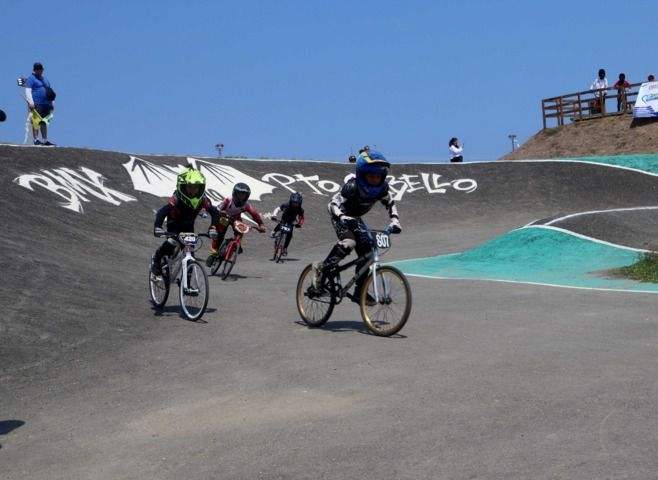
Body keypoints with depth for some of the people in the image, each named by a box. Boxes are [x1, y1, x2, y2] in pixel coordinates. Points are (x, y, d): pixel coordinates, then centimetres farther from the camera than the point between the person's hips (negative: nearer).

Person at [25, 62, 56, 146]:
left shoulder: (45, 79, 24)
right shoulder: (31, 79, 1)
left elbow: (50, 92, 28)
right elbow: (28, 91, -9)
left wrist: (52, 103, 21)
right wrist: (30, 102, -19)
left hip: (46, 104, 7)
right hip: (36, 104, -7)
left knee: (44, 123, 8)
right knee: (36, 121, -11)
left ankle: (44, 140, 12)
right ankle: (36, 140, -12)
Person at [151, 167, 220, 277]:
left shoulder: (202, 199, -25)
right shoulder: (177, 198, -35)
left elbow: (214, 212, -29)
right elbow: (162, 212, -45)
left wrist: (212, 228, -46)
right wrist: (157, 227, -61)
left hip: (189, 225, 4)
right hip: (174, 223, -4)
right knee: (173, 241, -30)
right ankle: (156, 258, -4)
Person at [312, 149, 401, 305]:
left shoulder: (381, 188, -17)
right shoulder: (352, 187, -33)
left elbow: (390, 203, 1)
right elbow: (333, 204, -33)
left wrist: (395, 222, -13)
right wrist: (344, 218, -51)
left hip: (356, 220, 6)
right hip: (342, 219, -6)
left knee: (366, 253, -6)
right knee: (348, 243, -33)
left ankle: (359, 292, 6)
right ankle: (322, 268, -14)